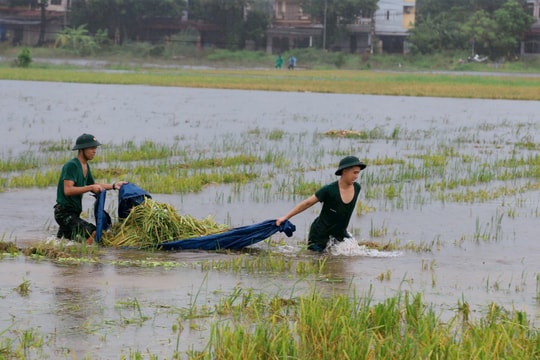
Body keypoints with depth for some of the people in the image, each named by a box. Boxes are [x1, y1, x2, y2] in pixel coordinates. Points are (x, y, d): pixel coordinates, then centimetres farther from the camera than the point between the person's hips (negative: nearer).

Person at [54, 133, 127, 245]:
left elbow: (93, 186, 28)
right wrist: (91, 187, -28)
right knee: (93, 233, -25)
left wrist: (113, 186, 18)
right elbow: (68, 190, -27)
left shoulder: (86, 166, 13)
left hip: (74, 213, 10)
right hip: (65, 213, -10)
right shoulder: (71, 165, -17)